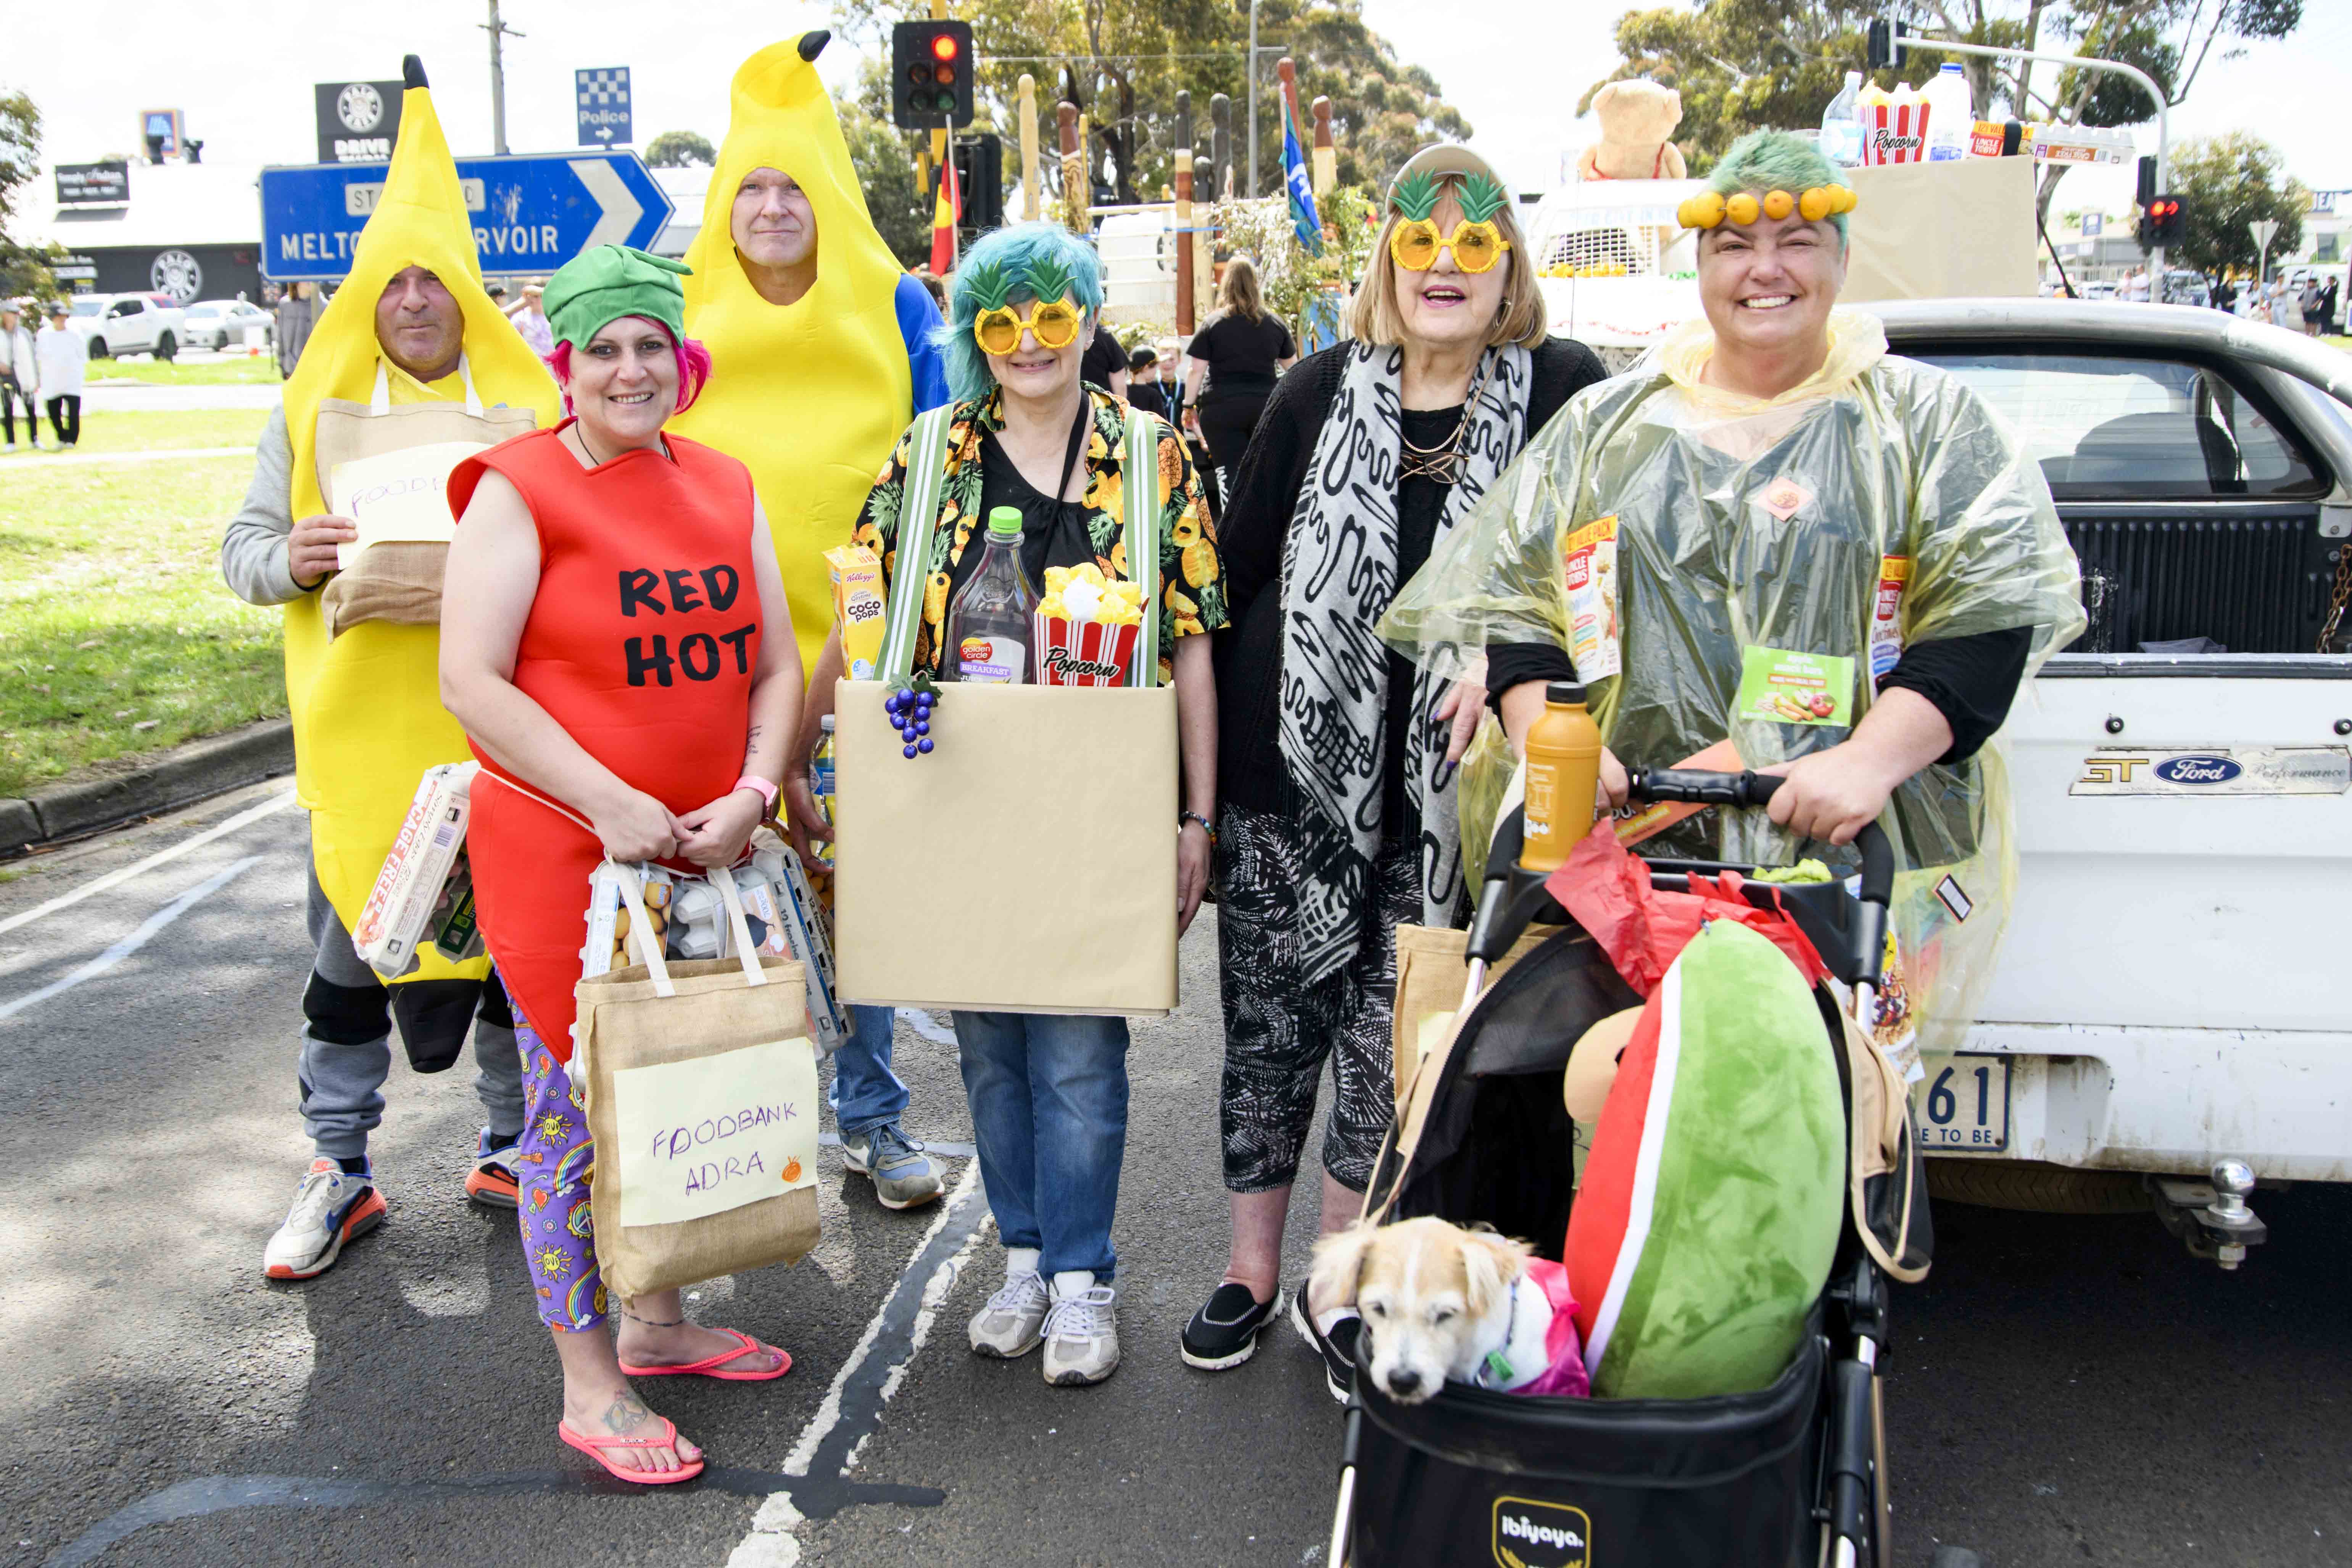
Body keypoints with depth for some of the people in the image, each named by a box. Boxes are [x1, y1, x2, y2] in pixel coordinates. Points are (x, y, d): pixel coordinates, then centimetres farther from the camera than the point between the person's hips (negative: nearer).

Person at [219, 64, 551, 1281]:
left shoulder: (529, 404, 5)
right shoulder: (314, 406, 7)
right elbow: (242, 547, 7)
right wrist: (292, 559, -15)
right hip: (360, 721, 1)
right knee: (351, 940, 6)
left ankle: (514, 1147, 25)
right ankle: (338, 1170, 20)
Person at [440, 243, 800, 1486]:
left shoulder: (723, 488, 9)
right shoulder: (519, 491, -7)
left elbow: (777, 665, 10)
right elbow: (471, 682, -13)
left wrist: (749, 797, -7)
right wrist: (611, 802, -19)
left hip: (705, 854, 6)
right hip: (560, 855, -6)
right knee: (578, 1111, 3)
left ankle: (657, 1322, 36)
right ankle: (589, 1386, 18)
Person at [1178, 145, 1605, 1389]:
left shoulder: (1561, 393, -1)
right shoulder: (1320, 388, 4)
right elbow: (1239, 570, 7)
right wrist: (1209, 761, 5)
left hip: (1441, 794, -1)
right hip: (1290, 769, 2)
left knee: (1389, 1043, 8)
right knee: (1269, 1025, 11)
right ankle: (1251, 1269, 29)